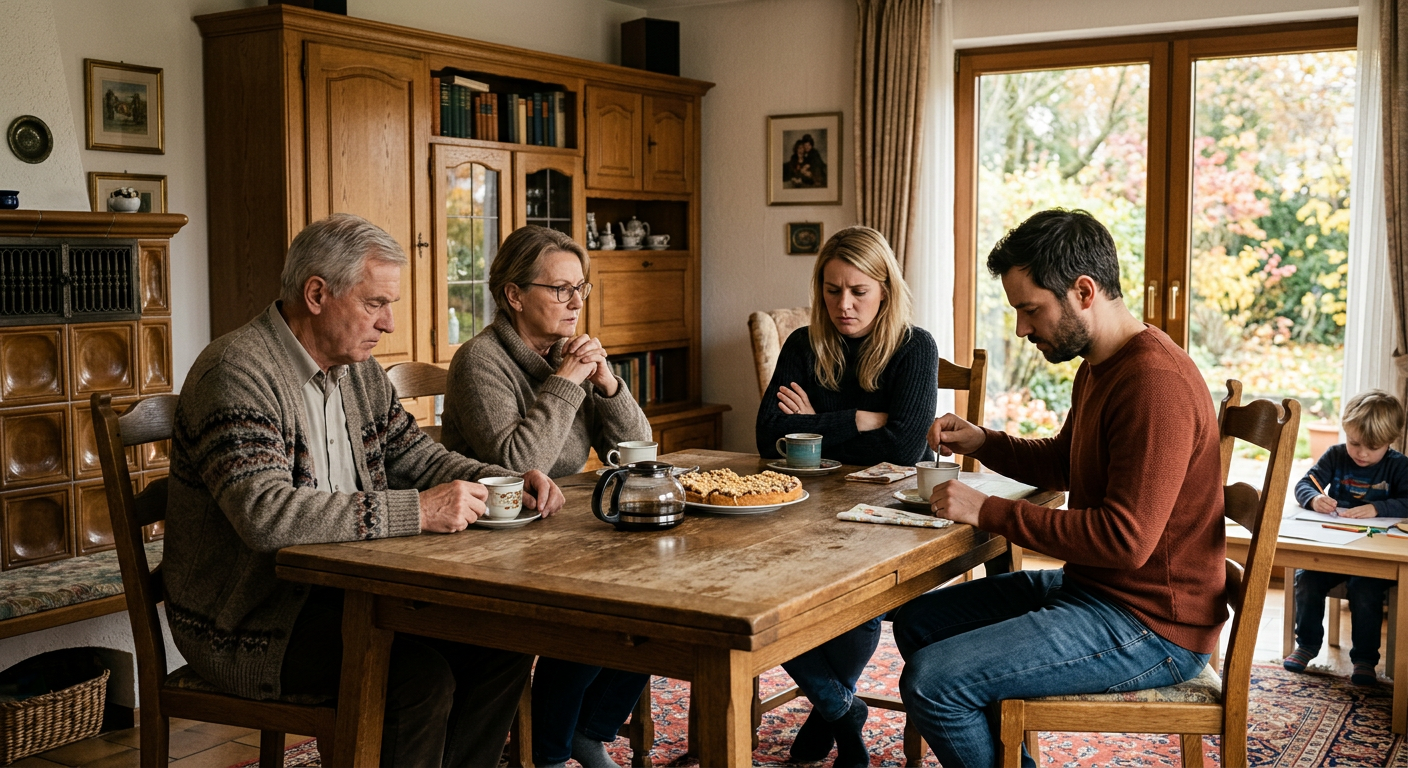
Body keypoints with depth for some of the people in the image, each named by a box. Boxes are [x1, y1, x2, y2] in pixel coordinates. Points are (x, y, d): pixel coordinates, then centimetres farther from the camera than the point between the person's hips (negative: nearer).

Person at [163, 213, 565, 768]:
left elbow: (414, 454, 19)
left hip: (337, 590, 8)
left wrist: (505, 483, -1)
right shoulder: (237, 372, -18)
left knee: (501, 641, -6)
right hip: (247, 619, -8)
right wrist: (416, 511, -31)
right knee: (418, 676, -27)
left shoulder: (359, 372, 10)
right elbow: (265, 515, -31)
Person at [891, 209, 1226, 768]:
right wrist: (981, 442, 8)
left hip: (1150, 627, -10)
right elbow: (1062, 463, 27)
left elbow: (1125, 539, -28)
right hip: (1090, 587, 10)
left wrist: (989, 512, -22)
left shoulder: (1156, 382, -24)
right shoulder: (1098, 368, 10)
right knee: (917, 622, 13)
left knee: (932, 680, -19)